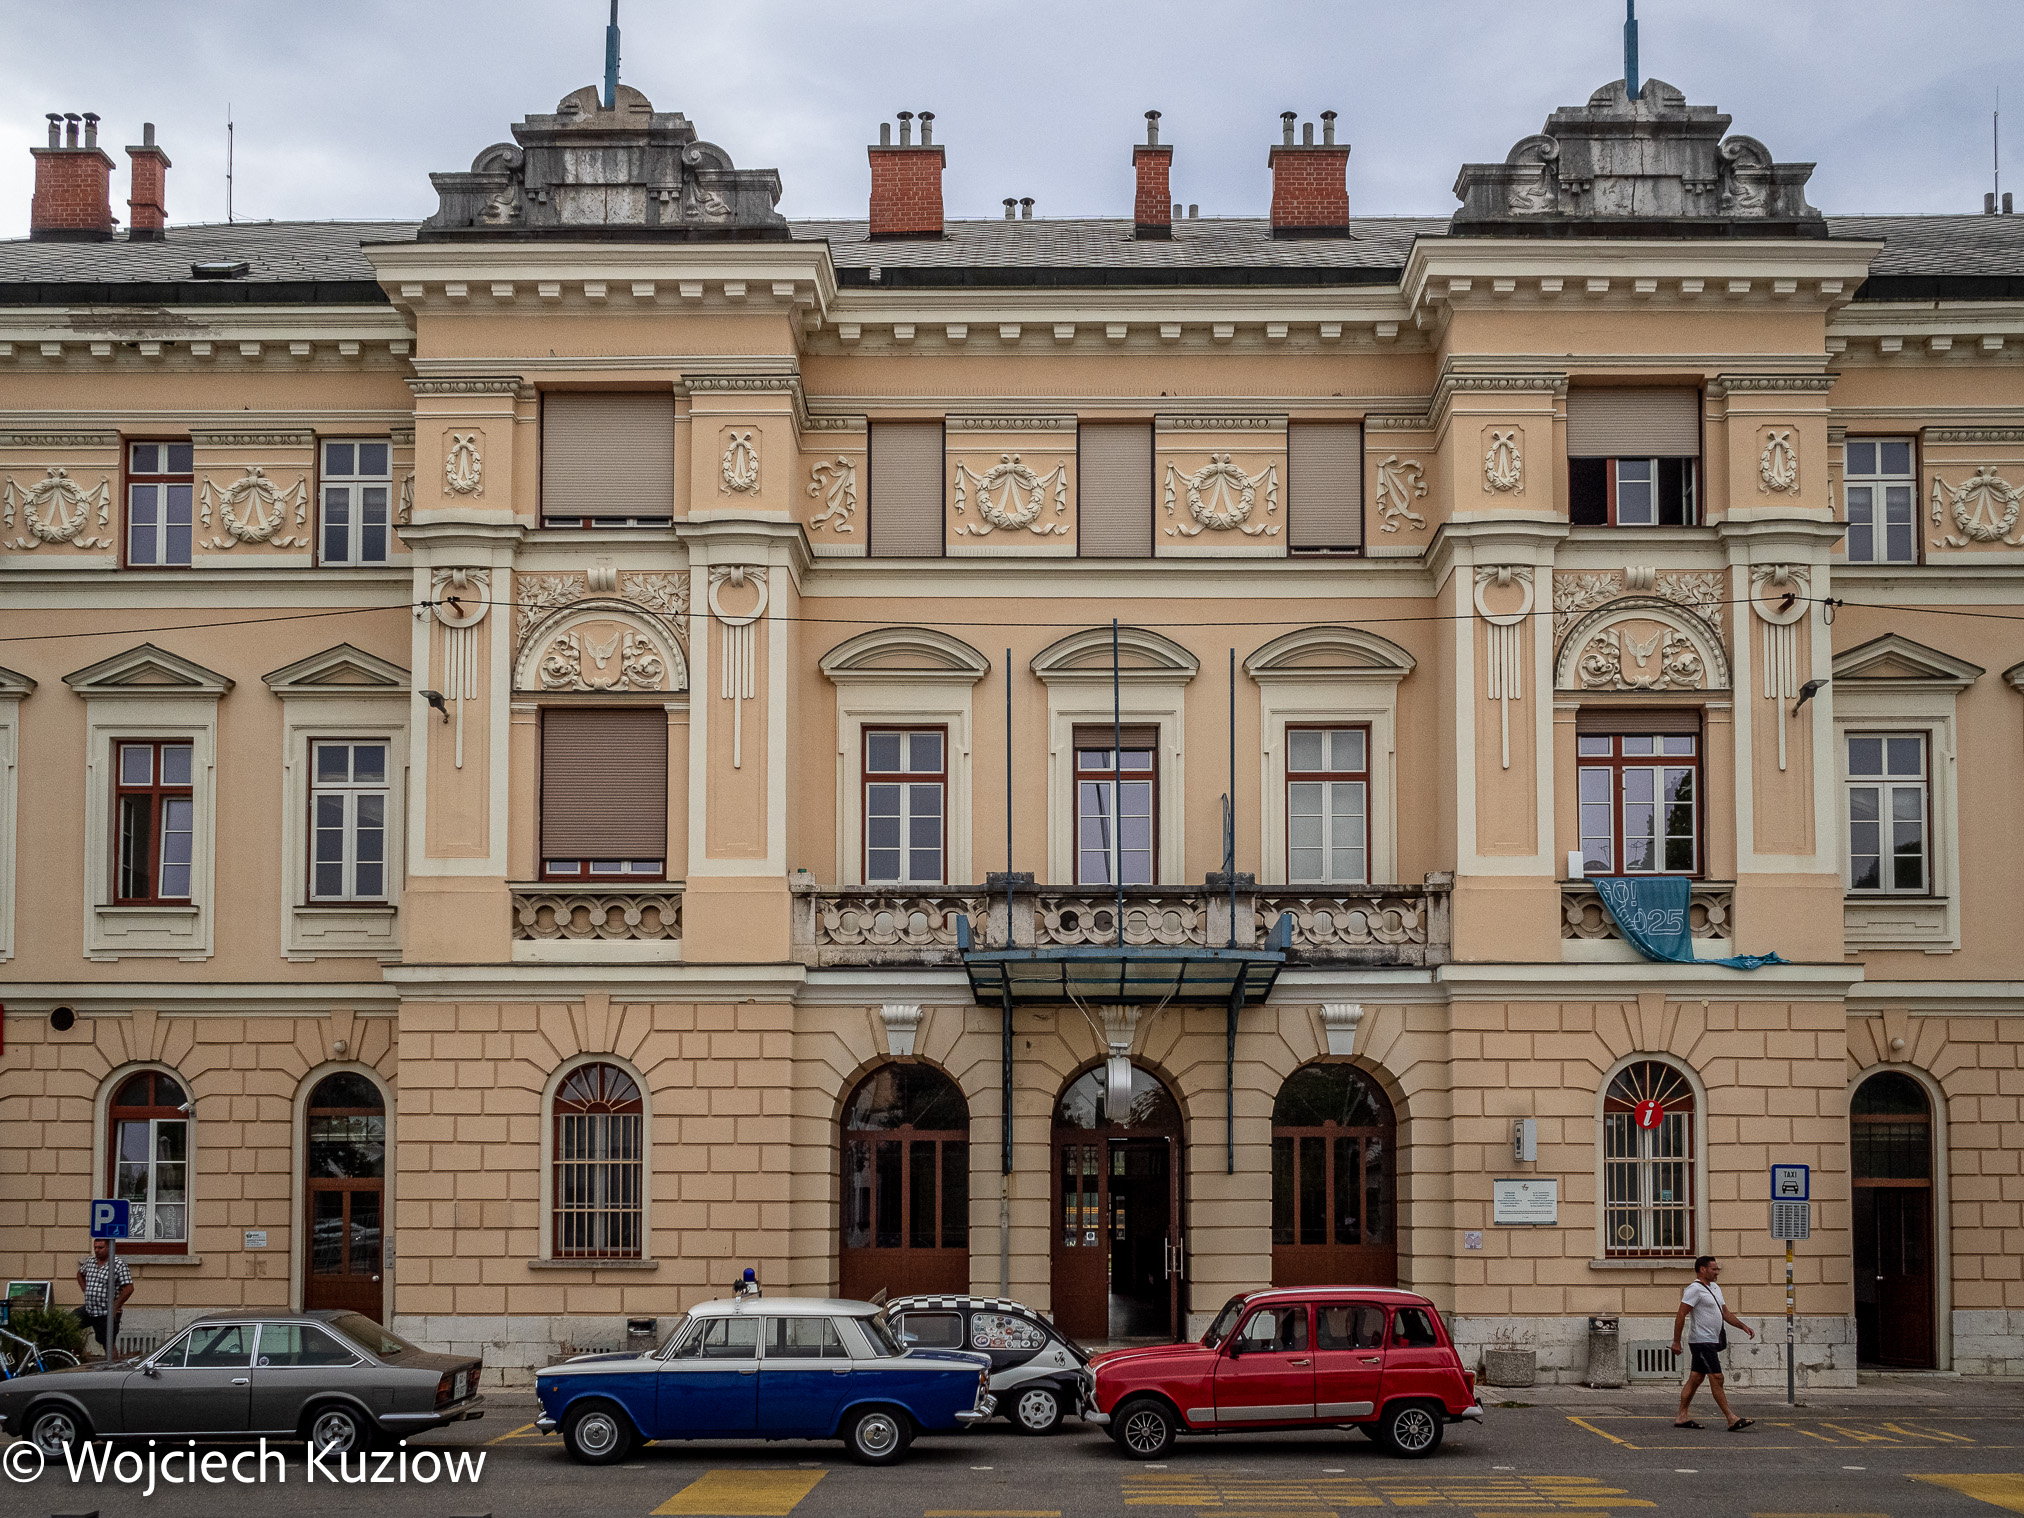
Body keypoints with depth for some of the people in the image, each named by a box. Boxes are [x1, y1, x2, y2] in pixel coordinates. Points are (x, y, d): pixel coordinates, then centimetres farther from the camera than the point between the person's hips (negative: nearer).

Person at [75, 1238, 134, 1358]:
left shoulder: (119, 1265, -11)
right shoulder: (90, 1262, 8)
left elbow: (128, 1288, -16)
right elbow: (80, 1274, 31)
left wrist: (114, 1307, -16)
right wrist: (85, 1290, 15)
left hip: (107, 1314, -6)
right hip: (88, 1310, 6)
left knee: (108, 1346, -1)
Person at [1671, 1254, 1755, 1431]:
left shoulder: (1715, 1288, 18)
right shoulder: (1695, 1289, -13)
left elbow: (1726, 1313, 22)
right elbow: (1680, 1315, -15)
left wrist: (1744, 1326, 9)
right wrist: (1676, 1342, -17)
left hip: (1711, 1341, 10)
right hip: (1702, 1342, -10)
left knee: (1695, 1379, 10)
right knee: (1716, 1379, -10)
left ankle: (1682, 1418, 12)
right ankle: (1731, 1420, -12)